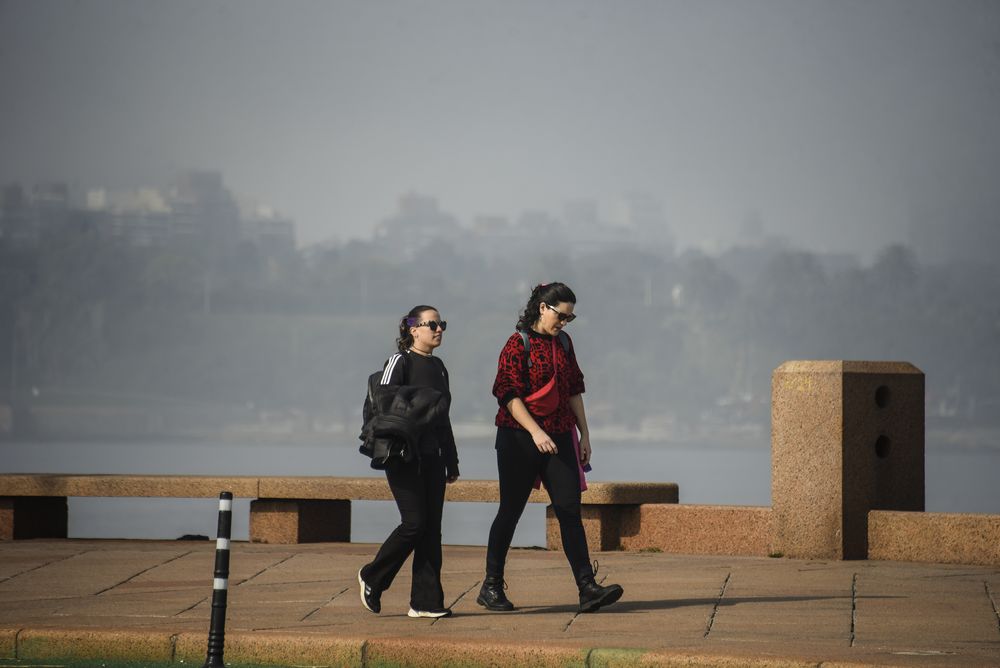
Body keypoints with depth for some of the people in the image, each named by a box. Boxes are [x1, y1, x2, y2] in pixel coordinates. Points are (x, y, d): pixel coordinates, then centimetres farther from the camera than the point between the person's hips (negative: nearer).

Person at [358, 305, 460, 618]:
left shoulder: (438, 367, 16)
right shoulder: (399, 362, -5)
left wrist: (452, 462, 20)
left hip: (432, 457, 7)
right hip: (405, 458, -7)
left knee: (431, 528, 2)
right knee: (414, 522, -12)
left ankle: (426, 601, 3)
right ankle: (372, 576, 9)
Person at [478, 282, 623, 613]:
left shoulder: (563, 343, 12)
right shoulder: (518, 344, -9)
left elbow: (574, 390, 19)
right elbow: (509, 394, -16)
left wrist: (584, 434, 14)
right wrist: (536, 432, -25)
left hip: (559, 438, 6)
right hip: (519, 438, -5)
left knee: (570, 510, -4)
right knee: (510, 511, 3)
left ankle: (588, 589, -11)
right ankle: (491, 587, 16)